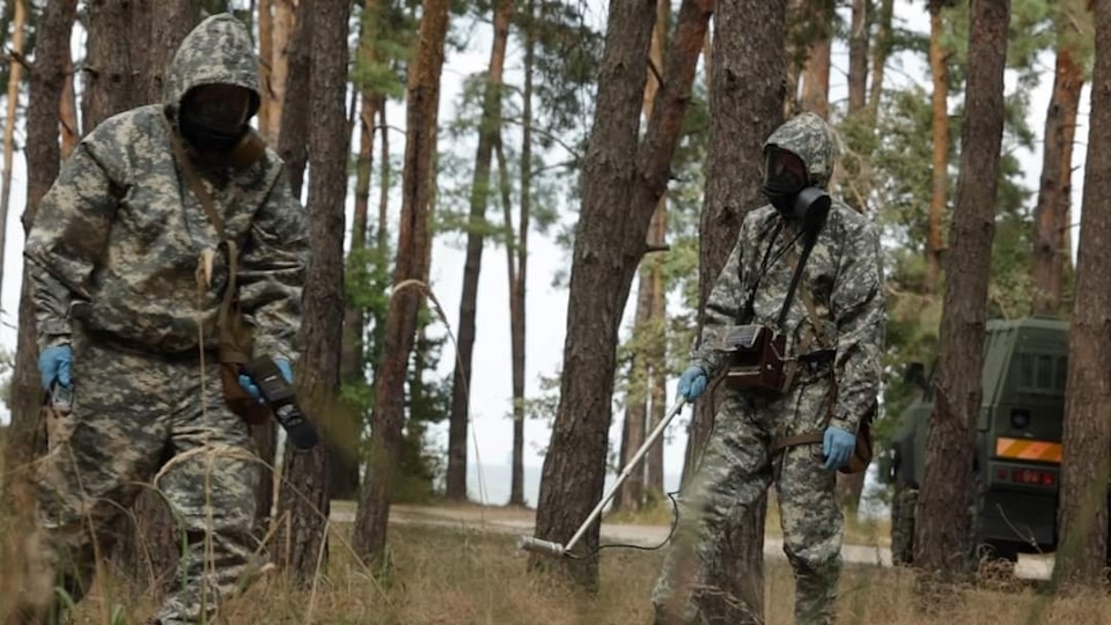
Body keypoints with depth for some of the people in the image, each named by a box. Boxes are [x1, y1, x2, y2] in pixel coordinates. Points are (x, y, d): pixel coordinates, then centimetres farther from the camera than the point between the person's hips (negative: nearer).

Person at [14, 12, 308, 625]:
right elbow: (56, 247, -4)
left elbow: (279, 270, 12)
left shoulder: (262, 171, 6)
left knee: (227, 524, -6)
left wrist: (274, 351, -1)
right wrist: (54, 334, -11)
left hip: (209, 373, 4)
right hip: (119, 367, -4)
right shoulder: (120, 145, -5)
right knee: (79, 510, 2)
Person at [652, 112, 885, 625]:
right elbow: (725, 308, 17)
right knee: (705, 510, -1)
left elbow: (863, 332, -10)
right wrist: (703, 365, 0)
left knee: (809, 534, -2)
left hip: (808, 402, -6)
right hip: (746, 397, 6)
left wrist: (847, 418, -15)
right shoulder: (757, 227, 13)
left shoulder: (851, 234, -5)